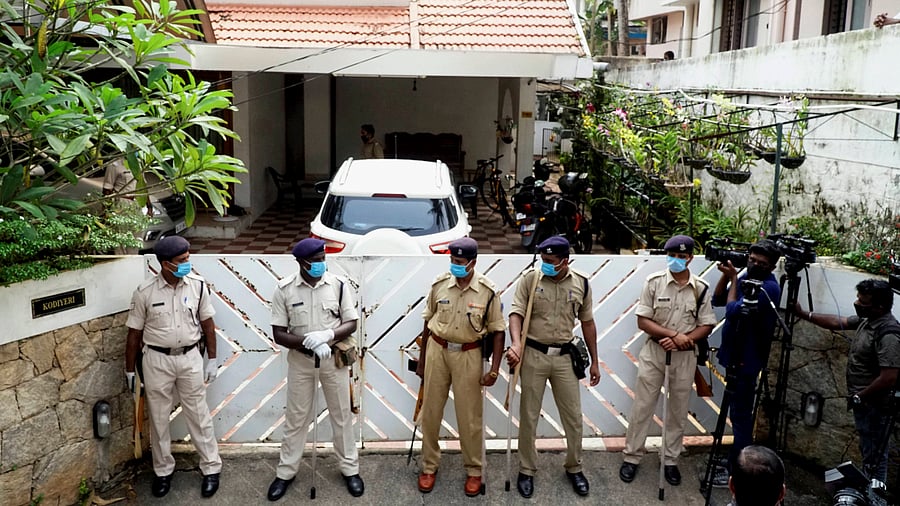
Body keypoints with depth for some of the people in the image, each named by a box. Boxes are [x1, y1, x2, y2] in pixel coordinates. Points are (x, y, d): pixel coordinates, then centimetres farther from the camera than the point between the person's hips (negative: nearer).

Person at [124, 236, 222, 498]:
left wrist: (212, 360, 4)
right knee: (159, 418, 13)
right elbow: (134, 333, -2)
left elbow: (207, 323, 2)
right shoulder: (145, 291, -12)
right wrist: (130, 370, 4)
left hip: (190, 358, 1)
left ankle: (211, 468, 22)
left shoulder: (198, 285, -8)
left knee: (199, 415, 9)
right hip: (157, 360, 0)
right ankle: (163, 470, 30)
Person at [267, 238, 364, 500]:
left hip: (334, 357, 0)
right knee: (296, 417, 12)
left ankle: (350, 469, 27)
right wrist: (308, 341, -24)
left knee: (342, 415, 12)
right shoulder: (285, 289, -10)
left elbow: (351, 324, -6)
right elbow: (279, 333, -9)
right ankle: (286, 472, 27)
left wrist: (327, 335, -24)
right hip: (300, 359, 0)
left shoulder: (339, 285, -9)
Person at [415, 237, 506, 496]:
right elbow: (428, 322, 6)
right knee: (430, 411, 10)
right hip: (437, 350, 2)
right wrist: (421, 359, 10)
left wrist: (494, 368, -8)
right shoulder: (439, 284, -5)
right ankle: (429, 466, 26)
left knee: (469, 415, 5)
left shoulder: (487, 291, -11)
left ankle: (473, 470, 23)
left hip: (468, 354, -2)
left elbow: (497, 330, -4)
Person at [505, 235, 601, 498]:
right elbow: (516, 313, -11)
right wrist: (516, 344, -30)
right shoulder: (530, 279, -7)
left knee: (573, 416, 9)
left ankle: (574, 468, 30)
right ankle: (527, 470, 25)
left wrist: (594, 361, 11)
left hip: (565, 357, 2)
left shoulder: (581, 284, 0)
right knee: (529, 416, 8)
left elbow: (587, 323, 9)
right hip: (533, 355, -2)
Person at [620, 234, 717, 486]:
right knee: (642, 407, 5)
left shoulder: (701, 288, -2)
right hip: (654, 352, -2)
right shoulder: (654, 282, -8)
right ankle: (632, 457, 17)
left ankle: (671, 460, 26)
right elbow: (643, 321, -10)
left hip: (685, 356, 2)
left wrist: (684, 340, -17)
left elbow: (706, 325, -1)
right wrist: (674, 334, -20)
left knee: (678, 411, 12)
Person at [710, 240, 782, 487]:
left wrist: (734, 278, -13)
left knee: (740, 416, -1)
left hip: (747, 360, -9)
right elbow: (717, 300, 8)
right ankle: (734, 464, 30)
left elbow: (733, 311, -24)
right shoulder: (746, 278, 8)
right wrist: (726, 275, -6)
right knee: (738, 415, 18)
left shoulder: (769, 287, -19)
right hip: (735, 356, 9)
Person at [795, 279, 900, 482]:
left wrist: (858, 397, -18)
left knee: (874, 457, 1)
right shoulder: (867, 319, 2)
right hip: (864, 403, 10)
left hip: (874, 406, -10)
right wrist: (803, 314, 4)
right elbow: (837, 323, 13)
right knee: (867, 452, 23)